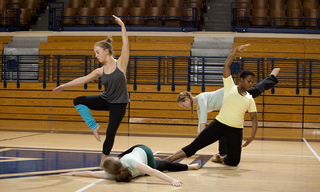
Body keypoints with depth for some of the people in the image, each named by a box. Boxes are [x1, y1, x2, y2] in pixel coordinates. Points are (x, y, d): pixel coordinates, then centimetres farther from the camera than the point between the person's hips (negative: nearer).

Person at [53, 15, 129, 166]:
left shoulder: (120, 64, -10)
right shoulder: (101, 71, 1)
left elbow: (125, 45, -18)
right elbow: (83, 79, 7)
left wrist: (122, 26, -24)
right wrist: (65, 86, 8)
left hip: (119, 104, -4)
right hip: (105, 100, 5)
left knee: (110, 133, -3)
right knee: (78, 101, -10)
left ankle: (103, 161, 15)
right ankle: (93, 125, -3)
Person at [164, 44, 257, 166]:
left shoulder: (249, 99, 5)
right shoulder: (230, 86, 0)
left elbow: (254, 118, 7)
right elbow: (226, 65, -8)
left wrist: (252, 136, -6)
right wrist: (236, 50, -13)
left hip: (235, 131, 3)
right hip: (219, 124, -3)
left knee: (233, 162, 0)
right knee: (195, 145, -11)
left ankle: (220, 158, 34)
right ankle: (167, 160, -11)